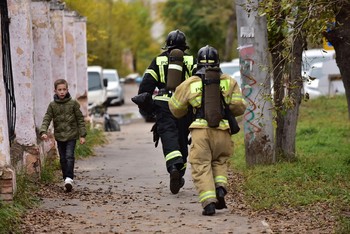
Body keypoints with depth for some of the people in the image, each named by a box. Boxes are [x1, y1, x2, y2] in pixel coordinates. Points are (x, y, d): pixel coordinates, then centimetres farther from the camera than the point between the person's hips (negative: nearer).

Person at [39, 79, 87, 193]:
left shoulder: (73, 103, -3)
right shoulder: (52, 105, 2)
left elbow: (80, 119, 2)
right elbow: (47, 119, -2)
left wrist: (82, 135, -2)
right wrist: (43, 131, -19)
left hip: (71, 135, -3)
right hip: (59, 136, 3)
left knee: (69, 156, -15)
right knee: (63, 159, 8)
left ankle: (69, 178, -21)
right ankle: (66, 179, 17)